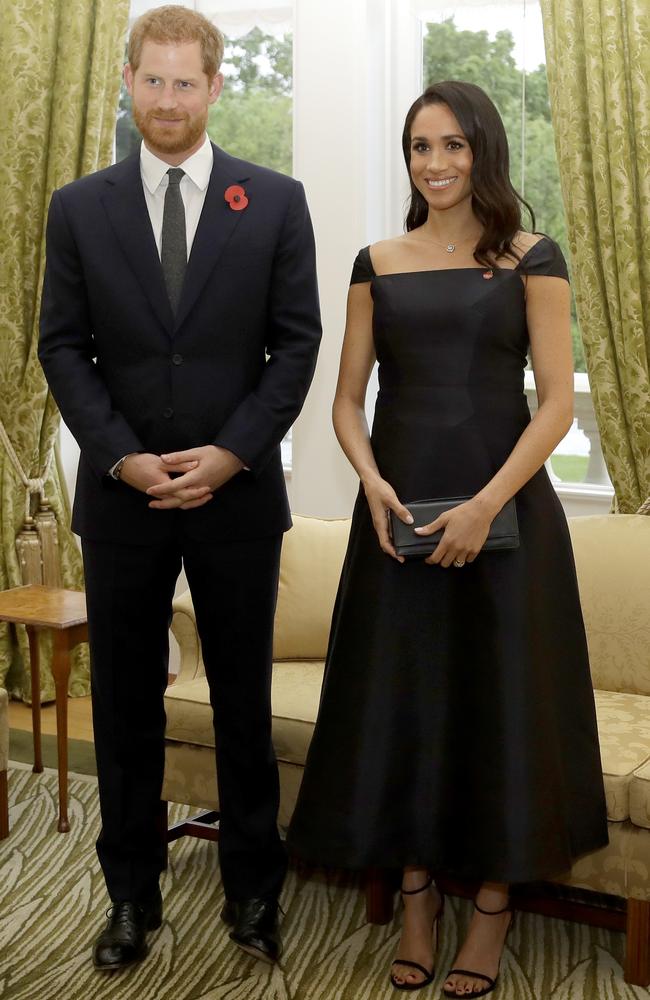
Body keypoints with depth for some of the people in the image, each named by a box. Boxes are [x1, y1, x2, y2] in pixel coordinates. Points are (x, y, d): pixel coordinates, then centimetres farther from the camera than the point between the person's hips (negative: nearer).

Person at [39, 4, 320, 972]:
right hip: (121, 494, 1)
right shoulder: (79, 208, 4)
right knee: (126, 703, 10)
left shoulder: (275, 201, 1)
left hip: (238, 492, -1)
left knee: (245, 701, 10)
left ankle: (254, 887, 26)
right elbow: (62, 347, 1)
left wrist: (231, 453, -12)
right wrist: (123, 456, -11)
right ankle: (131, 893, 25)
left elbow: (298, 341, -2)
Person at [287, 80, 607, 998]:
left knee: (500, 697, 4)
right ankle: (417, 888, 24)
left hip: (504, 508, -2)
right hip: (398, 511, 2)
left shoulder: (531, 260, 1)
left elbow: (558, 402, -6)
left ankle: (495, 900, 21)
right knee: (400, 697, 7)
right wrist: (372, 482, -11)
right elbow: (347, 401, 8)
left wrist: (486, 504, -16)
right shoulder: (376, 264, 8)